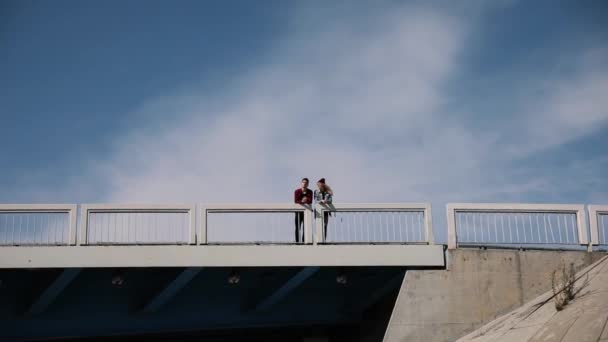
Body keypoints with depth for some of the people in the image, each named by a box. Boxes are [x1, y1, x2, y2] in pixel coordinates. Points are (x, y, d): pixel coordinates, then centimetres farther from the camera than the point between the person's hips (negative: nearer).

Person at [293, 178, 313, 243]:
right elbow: (295, 201, -13)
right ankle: (297, 241, 1)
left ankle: (303, 241, 4)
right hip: (298, 211, -2)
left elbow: (310, 202, -8)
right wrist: (302, 201, -30)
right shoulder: (297, 191, -4)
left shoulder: (310, 192, 1)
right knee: (298, 227, -1)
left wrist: (307, 200, -30)